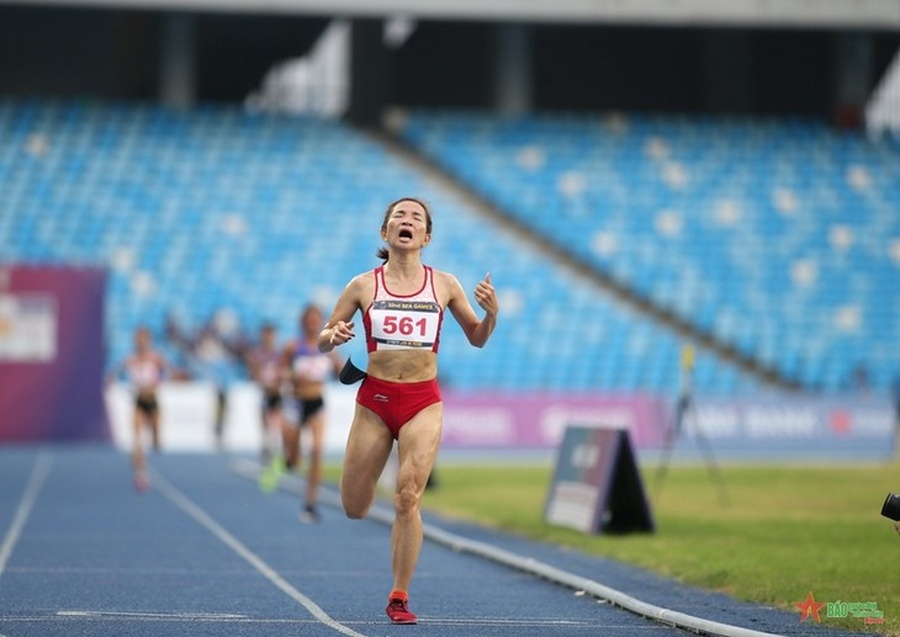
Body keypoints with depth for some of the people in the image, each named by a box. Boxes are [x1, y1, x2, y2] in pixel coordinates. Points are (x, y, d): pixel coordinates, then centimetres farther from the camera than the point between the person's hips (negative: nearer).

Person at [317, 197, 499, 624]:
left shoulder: (443, 285, 3)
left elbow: (477, 339, 13)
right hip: (374, 399, 1)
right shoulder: (363, 286, 0)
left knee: (407, 499, -14)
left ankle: (400, 598, -4)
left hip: (423, 402, -1)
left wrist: (491, 314, -9)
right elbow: (323, 339, 7)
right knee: (355, 509, 5)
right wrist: (333, 336, -17)